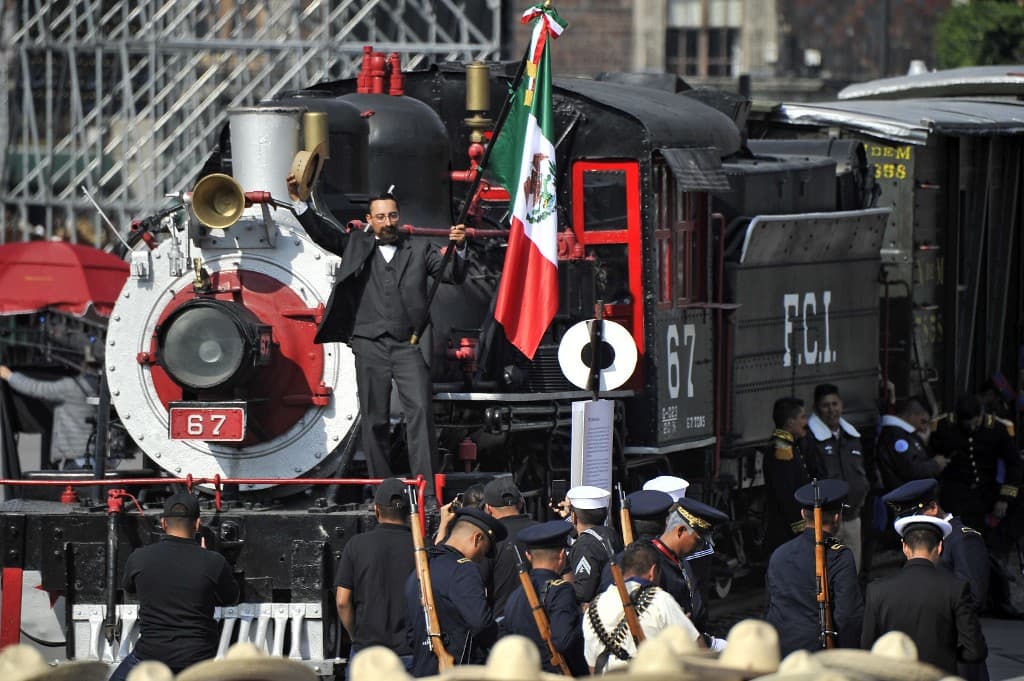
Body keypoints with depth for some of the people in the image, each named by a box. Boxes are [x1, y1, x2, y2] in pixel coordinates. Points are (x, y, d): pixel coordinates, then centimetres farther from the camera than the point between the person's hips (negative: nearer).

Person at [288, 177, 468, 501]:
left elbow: (453, 274, 9)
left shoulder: (419, 250, 14)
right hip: (370, 346, 1)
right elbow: (321, 232, 6)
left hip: (409, 344, -1)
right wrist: (297, 200, -6)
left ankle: (426, 493, -18)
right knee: (374, 420, 3)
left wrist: (459, 248, -11)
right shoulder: (357, 246, 15)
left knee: (420, 410, -14)